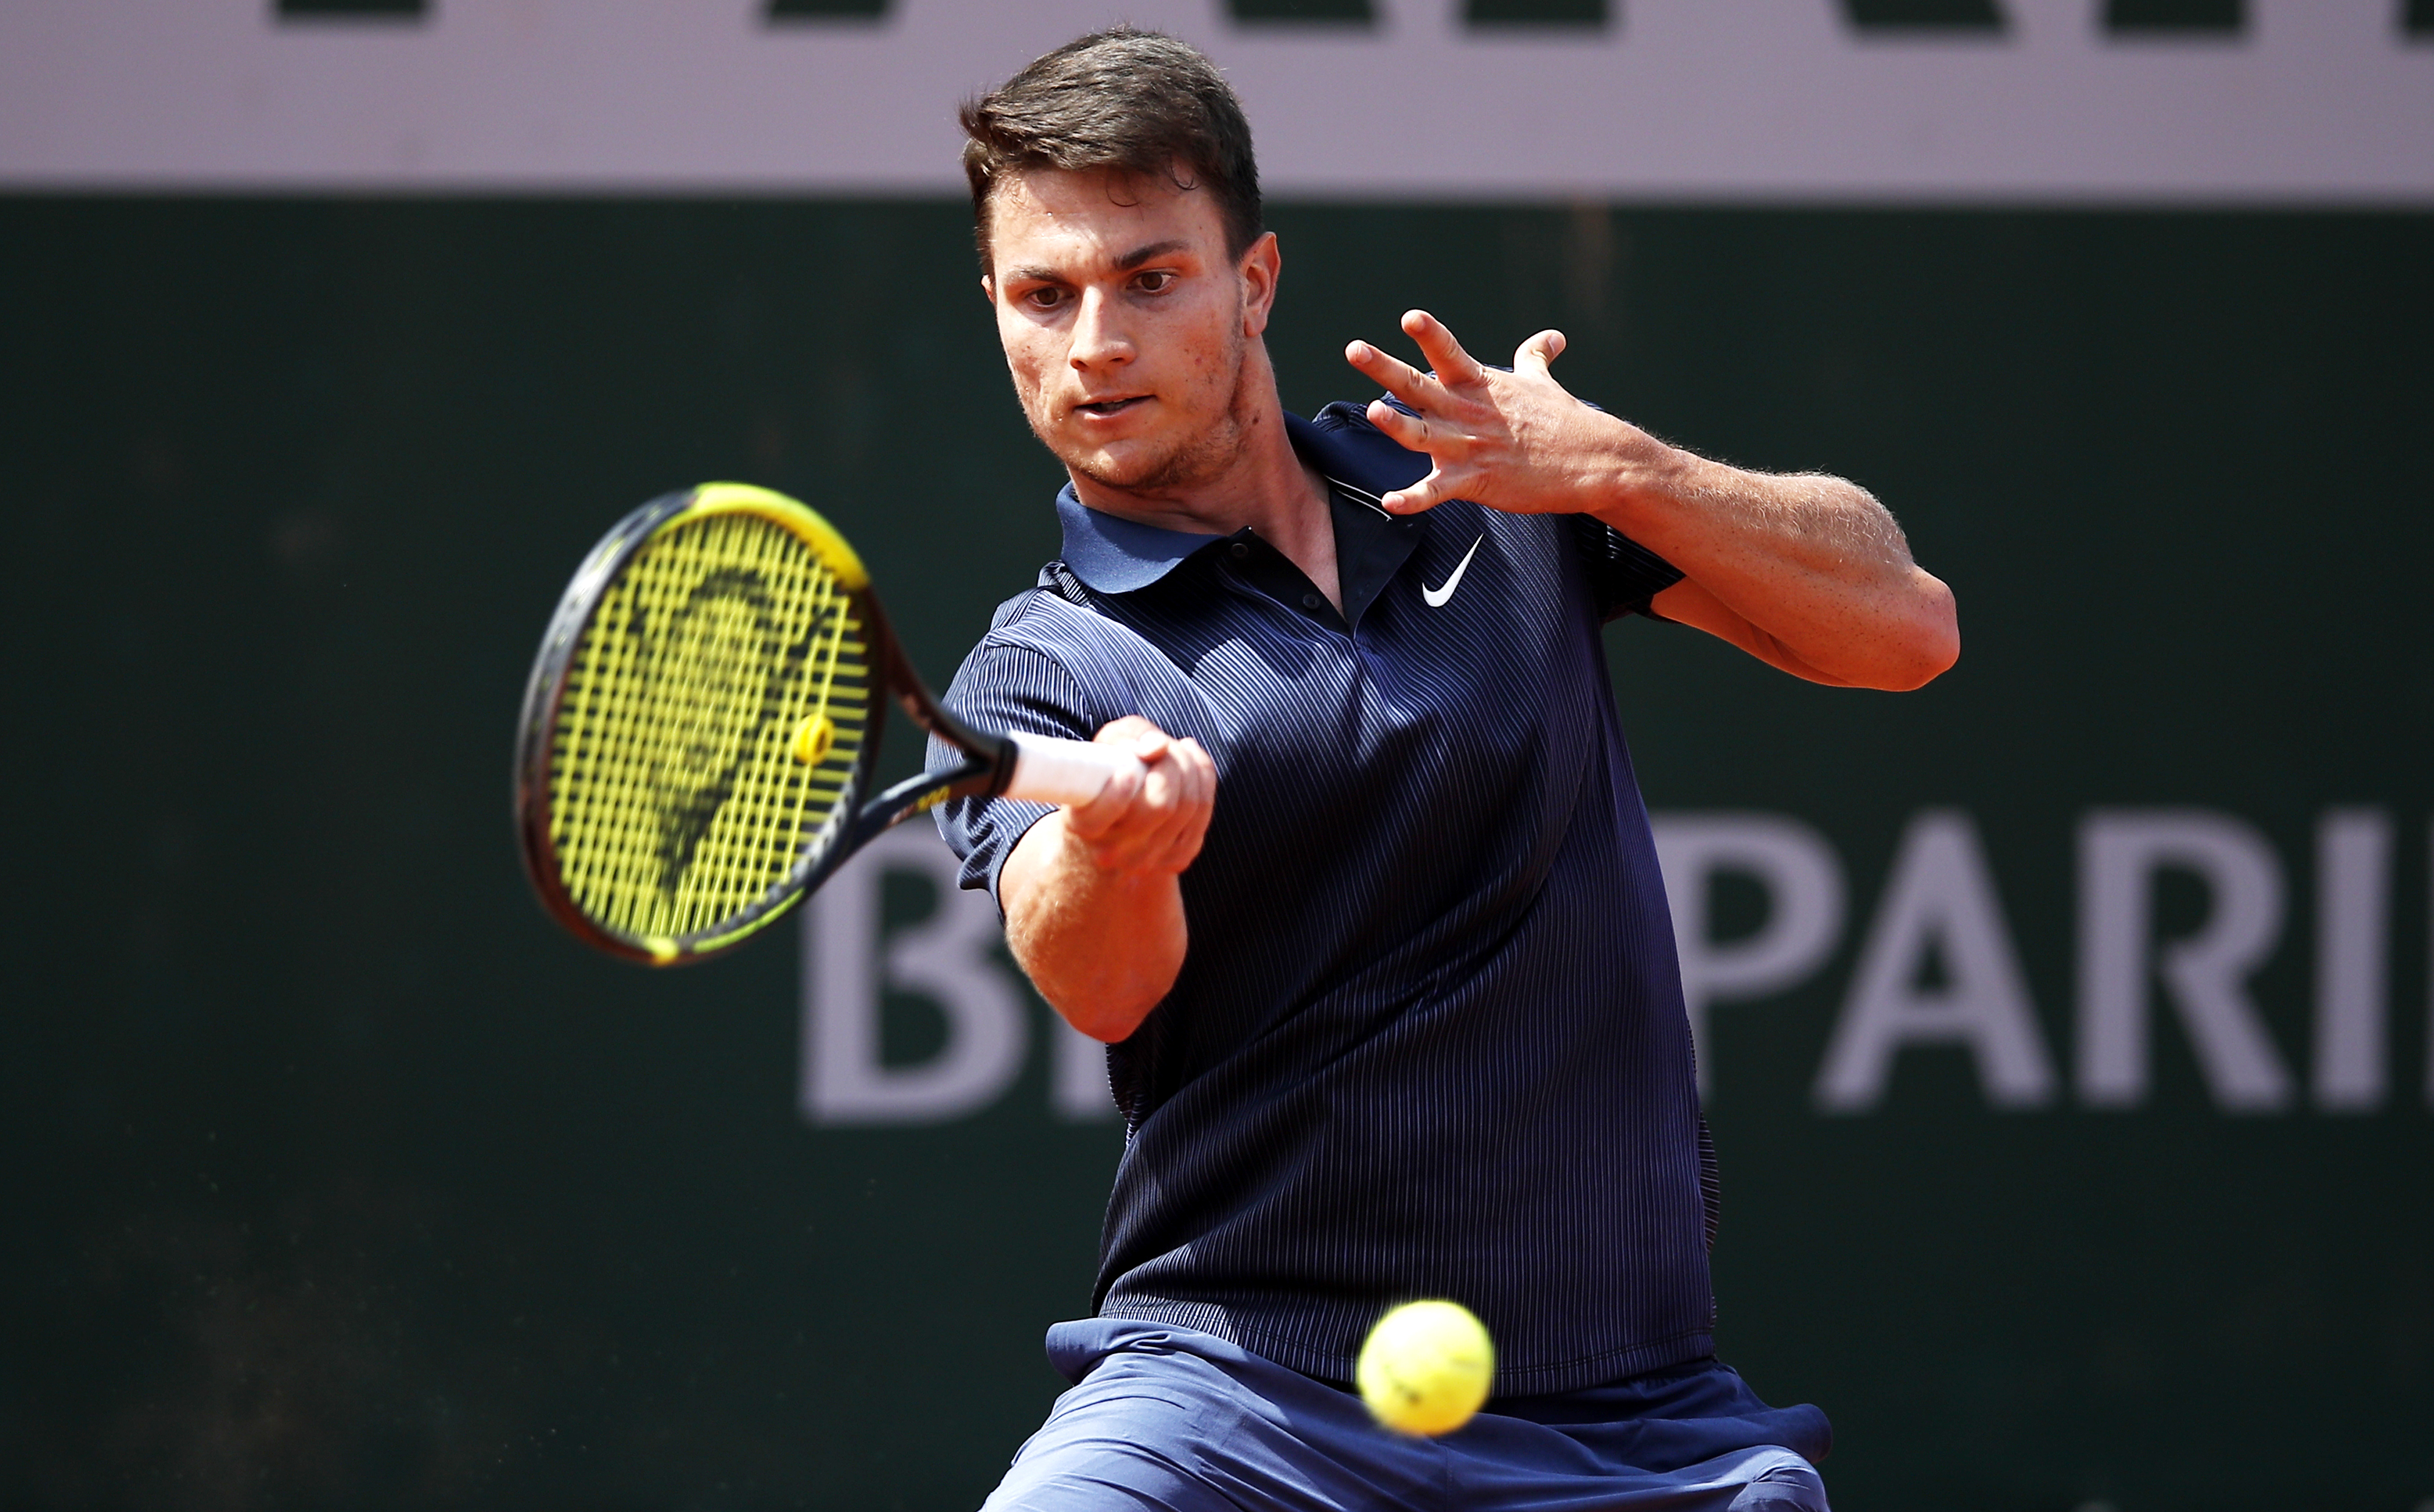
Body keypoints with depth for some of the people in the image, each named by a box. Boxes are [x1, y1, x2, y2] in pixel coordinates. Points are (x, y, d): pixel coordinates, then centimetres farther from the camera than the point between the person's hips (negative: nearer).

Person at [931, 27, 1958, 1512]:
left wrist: (1618, 471, -10)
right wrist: (1114, 843, -44)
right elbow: (1103, 986, -21)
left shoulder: (1493, 475, 10)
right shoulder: (1038, 672, -1)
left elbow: (1904, 629, 5)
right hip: (1237, 1383, -2)